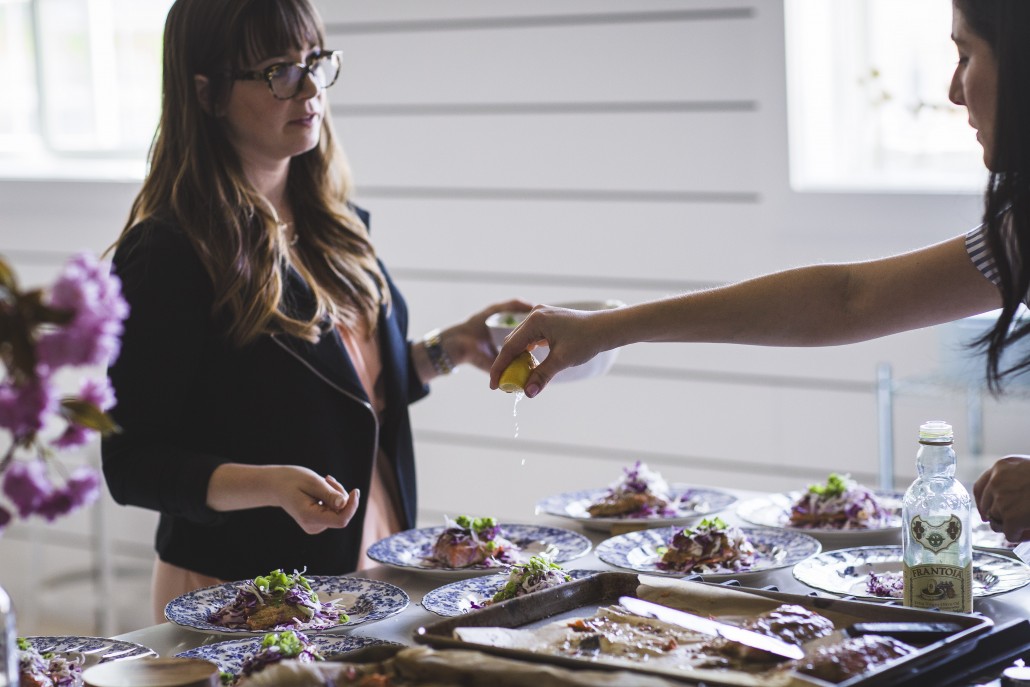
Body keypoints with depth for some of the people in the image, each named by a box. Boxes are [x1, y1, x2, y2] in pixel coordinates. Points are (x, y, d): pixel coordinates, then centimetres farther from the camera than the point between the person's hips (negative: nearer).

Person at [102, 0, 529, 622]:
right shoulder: (167, 256, -18)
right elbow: (132, 464, -20)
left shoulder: (335, 226, 6)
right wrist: (270, 485, -33)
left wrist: (447, 350, 5)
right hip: (238, 590, -7)